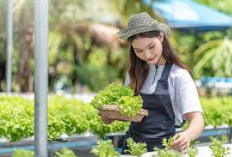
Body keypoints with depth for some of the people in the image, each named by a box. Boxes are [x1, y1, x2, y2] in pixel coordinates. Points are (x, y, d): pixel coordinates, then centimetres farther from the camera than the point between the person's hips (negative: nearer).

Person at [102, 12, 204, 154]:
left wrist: (187, 136, -36)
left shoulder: (179, 75, -7)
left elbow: (197, 120, -14)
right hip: (132, 143, 2)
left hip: (163, 147, -2)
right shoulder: (135, 72, 9)